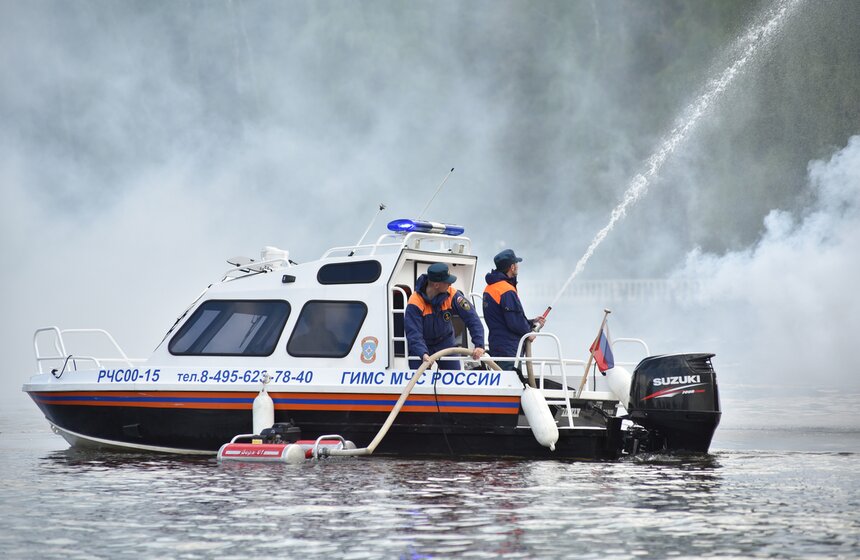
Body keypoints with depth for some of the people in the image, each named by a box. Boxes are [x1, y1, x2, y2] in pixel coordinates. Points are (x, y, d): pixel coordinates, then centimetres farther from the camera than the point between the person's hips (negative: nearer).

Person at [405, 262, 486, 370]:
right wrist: (423, 354, -51)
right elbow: (413, 333, -33)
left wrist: (479, 345, -31)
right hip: (421, 345, -3)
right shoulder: (415, 303, -29)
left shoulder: (452, 295, -20)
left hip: (445, 341, 3)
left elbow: (471, 318, -20)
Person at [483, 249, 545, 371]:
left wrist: (531, 322, 17)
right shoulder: (507, 291, -17)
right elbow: (515, 323, -20)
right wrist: (528, 332, -1)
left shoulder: (490, 288, 14)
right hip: (509, 350, -10)